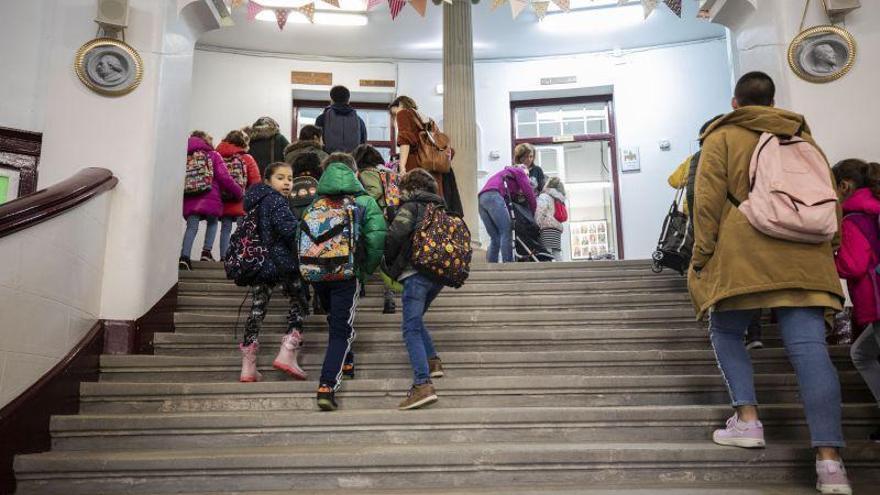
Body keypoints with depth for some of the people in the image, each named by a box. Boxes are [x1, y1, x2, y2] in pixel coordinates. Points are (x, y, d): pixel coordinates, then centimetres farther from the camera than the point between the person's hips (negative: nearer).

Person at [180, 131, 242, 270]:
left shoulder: (186, 157, 14)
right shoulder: (213, 155, 5)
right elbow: (224, 177, -3)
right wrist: (238, 192, 6)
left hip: (190, 198, 2)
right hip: (210, 196, -2)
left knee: (191, 227, 3)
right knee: (212, 222, 20)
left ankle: (184, 256, -11)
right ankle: (206, 251, 9)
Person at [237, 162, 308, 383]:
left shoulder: (256, 202, 19)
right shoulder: (275, 200, -8)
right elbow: (289, 228, -23)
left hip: (259, 263, 8)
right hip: (282, 262, -8)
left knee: (257, 309, 9)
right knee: (299, 301, 6)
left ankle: (248, 367, 11)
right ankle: (287, 354, -5)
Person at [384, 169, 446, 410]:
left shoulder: (411, 207, 1)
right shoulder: (440, 208, 22)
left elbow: (395, 234, -13)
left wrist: (388, 261, 3)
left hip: (416, 272, -8)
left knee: (411, 328, -10)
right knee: (415, 320, 26)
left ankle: (423, 385, -21)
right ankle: (433, 361, 22)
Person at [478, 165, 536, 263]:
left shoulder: (506, 172, 40)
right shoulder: (520, 171, 18)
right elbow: (529, 193, 13)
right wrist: (533, 213, 23)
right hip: (493, 196, -8)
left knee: (495, 238, 7)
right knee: (506, 233, -9)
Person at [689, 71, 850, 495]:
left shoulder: (722, 136, 8)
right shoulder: (802, 136, 21)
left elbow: (709, 199, -3)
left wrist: (701, 254, -1)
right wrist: (828, 249, 29)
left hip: (743, 254, -3)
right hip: (804, 256, 3)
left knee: (726, 333, 15)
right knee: (808, 345, -6)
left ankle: (748, 420, 2)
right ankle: (829, 460, -13)